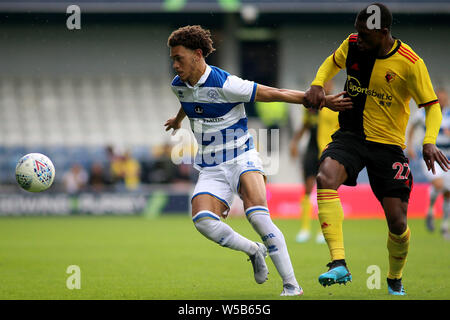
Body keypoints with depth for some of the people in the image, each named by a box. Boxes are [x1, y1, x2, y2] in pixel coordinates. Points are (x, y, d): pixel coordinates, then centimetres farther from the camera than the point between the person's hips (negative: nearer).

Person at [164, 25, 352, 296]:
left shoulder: (225, 84, -19)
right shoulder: (179, 86, 2)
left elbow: (277, 94, -16)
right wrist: (179, 119, 51)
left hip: (241, 159, -5)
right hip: (210, 169, 5)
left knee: (257, 216, -27)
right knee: (203, 221, -21)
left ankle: (292, 285, -18)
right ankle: (254, 250, 6)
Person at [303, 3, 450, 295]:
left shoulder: (410, 63, -14)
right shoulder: (352, 45, -3)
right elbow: (333, 62, 20)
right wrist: (317, 85, 1)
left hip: (388, 145, -2)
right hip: (350, 136, 2)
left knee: (397, 221, -3)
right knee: (326, 177, -30)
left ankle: (395, 280, 28)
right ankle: (339, 264, -35)